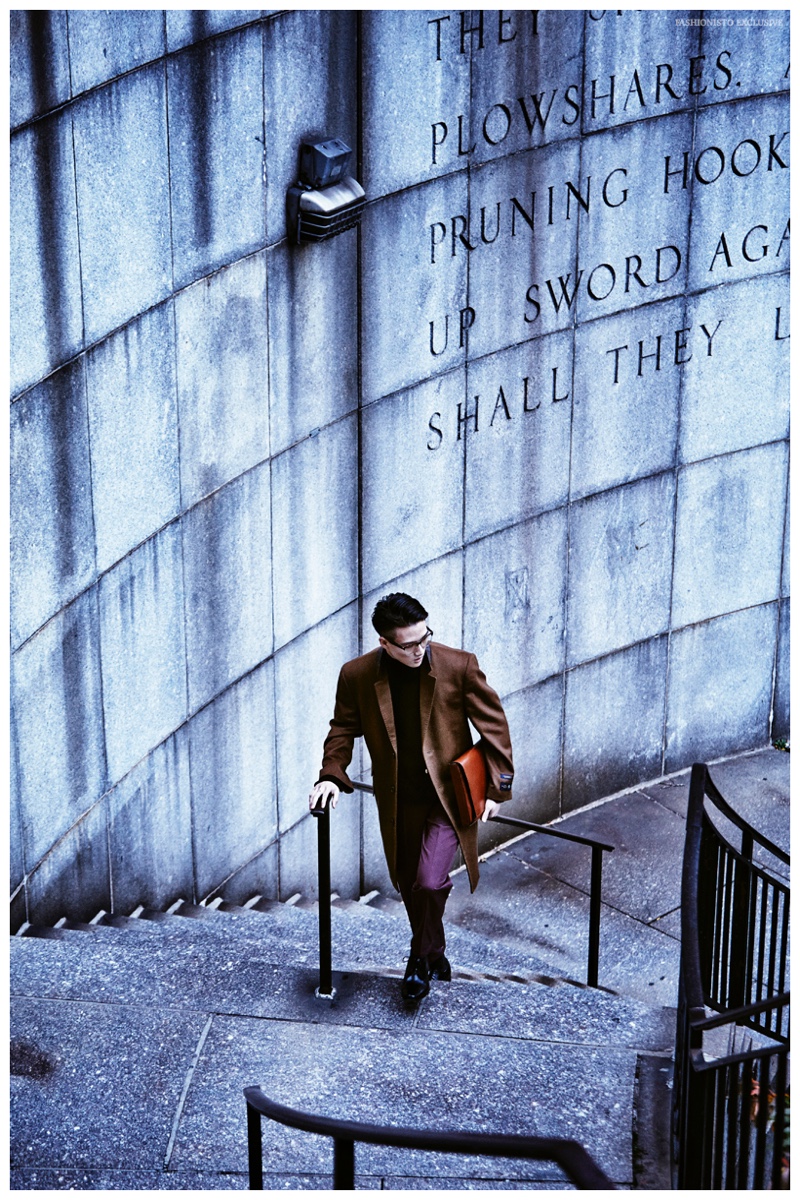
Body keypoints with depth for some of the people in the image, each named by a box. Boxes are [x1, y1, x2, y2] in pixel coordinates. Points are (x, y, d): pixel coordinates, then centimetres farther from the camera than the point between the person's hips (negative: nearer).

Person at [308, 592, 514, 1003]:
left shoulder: (459, 665, -13)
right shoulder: (356, 675, -9)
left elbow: (493, 724, -3)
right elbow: (343, 729, 6)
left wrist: (497, 787, -4)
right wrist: (332, 775, -10)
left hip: (448, 796, -3)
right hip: (399, 803, 3)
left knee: (430, 883, -16)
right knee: (411, 888, 14)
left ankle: (421, 959, 10)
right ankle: (435, 959, 38)